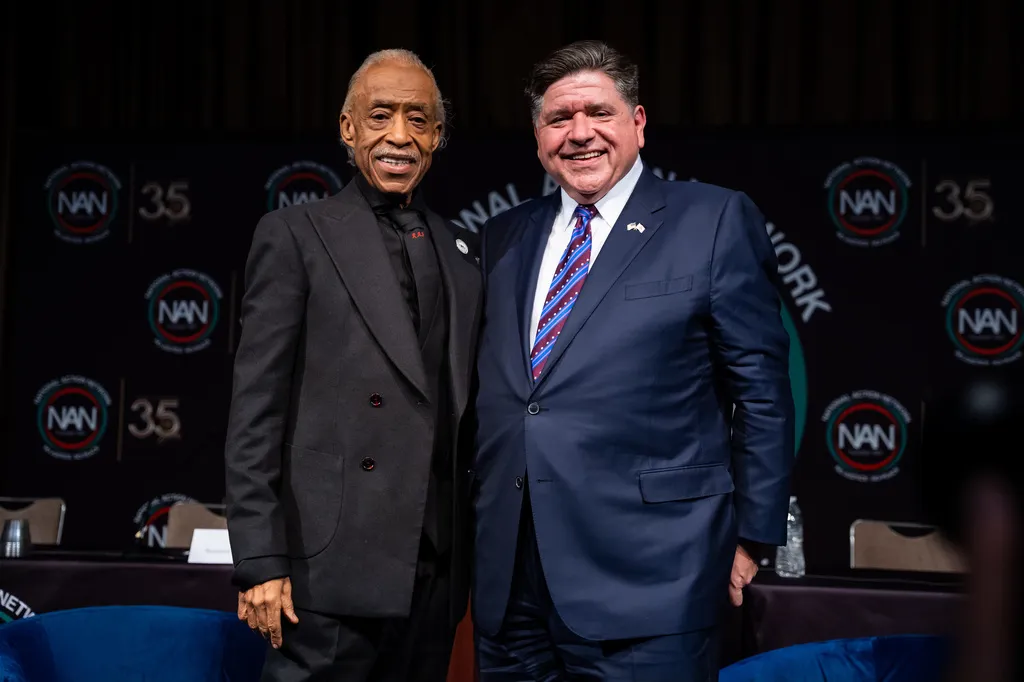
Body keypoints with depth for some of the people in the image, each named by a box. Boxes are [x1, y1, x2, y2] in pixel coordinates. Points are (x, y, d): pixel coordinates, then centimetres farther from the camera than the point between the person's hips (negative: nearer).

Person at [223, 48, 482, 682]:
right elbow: (256, 409, -5)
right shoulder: (296, 236, 0)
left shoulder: (462, 250, 15)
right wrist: (260, 562, -12)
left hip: (436, 574, 5)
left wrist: (470, 556, 12)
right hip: (334, 570, -5)